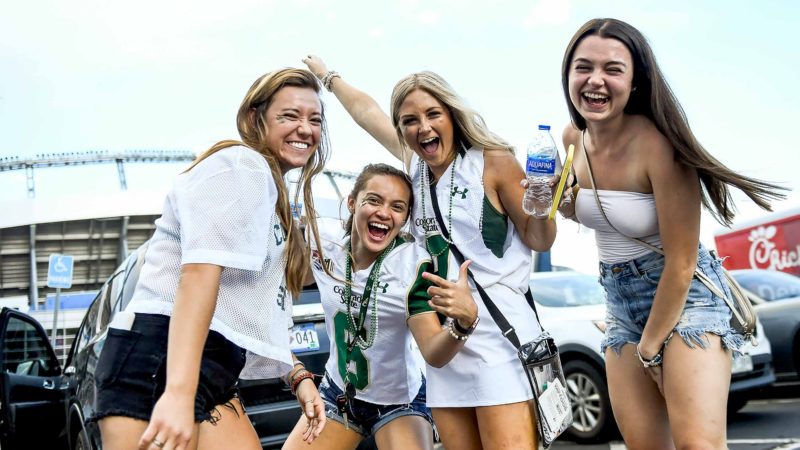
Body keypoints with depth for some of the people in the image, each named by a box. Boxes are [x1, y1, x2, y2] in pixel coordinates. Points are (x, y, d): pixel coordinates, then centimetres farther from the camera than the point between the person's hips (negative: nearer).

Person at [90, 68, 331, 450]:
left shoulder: (273, 192, 26)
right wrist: (178, 392, -29)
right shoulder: (240, 165, -5)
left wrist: (298, 376, 18)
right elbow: (199, 271, -19)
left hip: (213, 369, 10)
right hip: (158, 357, -10)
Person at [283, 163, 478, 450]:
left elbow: (434, 354, -27)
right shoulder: (323, 248, -11)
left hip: (399, 402, -3)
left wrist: (464, 320, -47)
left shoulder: (414, 264, -21)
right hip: (337, 394, 4)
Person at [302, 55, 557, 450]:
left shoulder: (493, 162, -4)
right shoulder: (416, 165, 12)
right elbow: (366, 112, 28)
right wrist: (327, 76, 43)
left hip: (498, 332, -6)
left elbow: (538, 240, 2)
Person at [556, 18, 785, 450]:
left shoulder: (657, 144, -22)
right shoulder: (574, 137, -2)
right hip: (622, 302, 7)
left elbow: (680, 264, -18)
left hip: (685, 295, -6)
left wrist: (649, 348, -9)